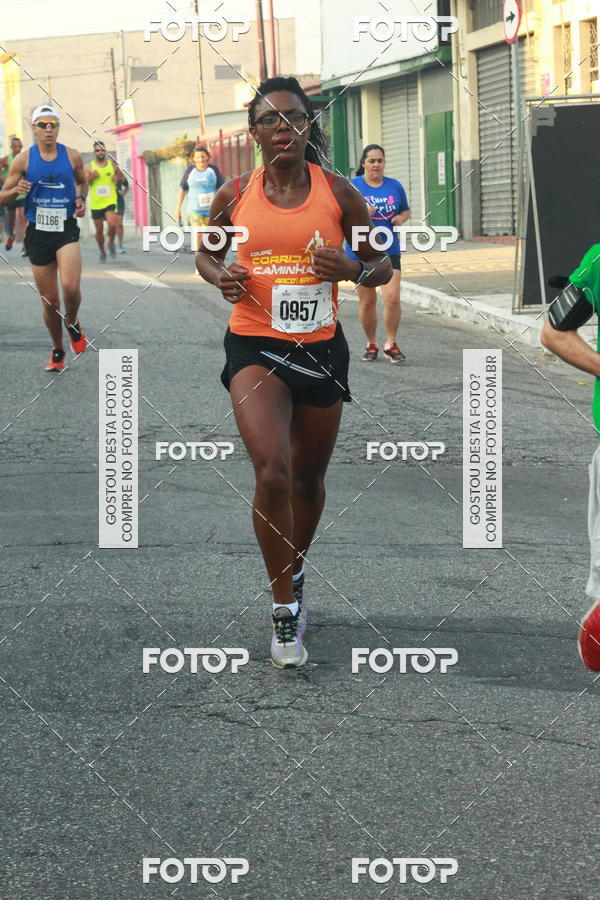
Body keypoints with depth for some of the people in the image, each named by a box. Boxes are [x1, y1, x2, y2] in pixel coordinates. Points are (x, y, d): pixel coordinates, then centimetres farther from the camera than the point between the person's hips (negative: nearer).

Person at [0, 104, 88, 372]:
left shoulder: (72, 156, 2)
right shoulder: (23, 159, -2)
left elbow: (82, 181, 22)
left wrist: (81, 199, 1)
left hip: (66, 230, 0)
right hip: (38, 233, 1)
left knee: (70, 287, -23)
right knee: (50, 301, 5)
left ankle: (72, 324, 10)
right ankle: (57, 352, 25)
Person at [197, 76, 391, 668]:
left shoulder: (338, 193, -2)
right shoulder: (234, 196, -2)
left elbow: (382, 265, 7)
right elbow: (205, 254, 15)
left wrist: (353, 270, -16)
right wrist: (221, 278, -7)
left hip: (320, 347, 2)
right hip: (255, 346, -2)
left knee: (308, 478, 16)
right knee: (272, 472, -20)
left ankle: (294, 574, 44)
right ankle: (285, 610, -7)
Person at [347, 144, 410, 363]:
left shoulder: (395, 186, 8)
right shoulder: (352, 187, -1)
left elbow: (406, 211, 21)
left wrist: (401, 218, -2)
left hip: (389, 250, 1)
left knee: (392, 297, -11)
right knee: (367, 301, 4)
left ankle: (390, 344, 2)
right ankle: (371, 344, 21)